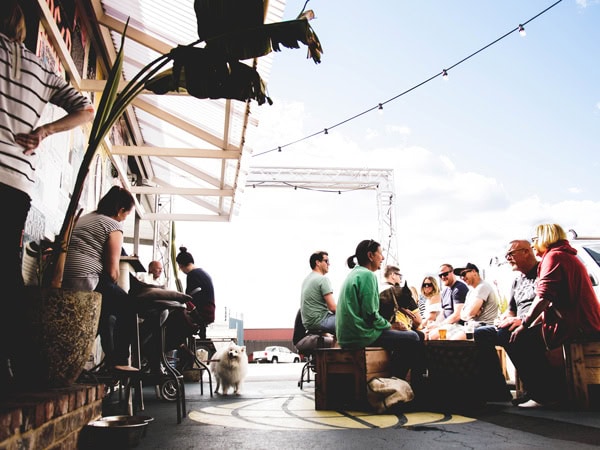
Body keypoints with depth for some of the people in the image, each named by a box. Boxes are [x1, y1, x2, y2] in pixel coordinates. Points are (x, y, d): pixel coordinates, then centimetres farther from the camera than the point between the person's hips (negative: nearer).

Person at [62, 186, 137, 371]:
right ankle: (120, 361, 9)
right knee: (128, 307, 10)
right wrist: (112, 288, 13)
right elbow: (112, 271, -8)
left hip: (61, 279, 9)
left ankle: (111, 358, 32)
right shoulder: (114, 226, -2)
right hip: (84, 281, -9)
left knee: (105, 306, 30)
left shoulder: (83, 218, 23)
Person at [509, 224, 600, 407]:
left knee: (518, 341, -9)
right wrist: (530, 323, 13)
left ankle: (545, 395, -3)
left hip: (573, 326, -11)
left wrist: (524, 325, -10)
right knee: (529, 337, 19)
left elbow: (544, 297, -20)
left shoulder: (554, 256, -8)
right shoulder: (569, 257, 25)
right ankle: (558, 390, 19)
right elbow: (554, 302, 22)